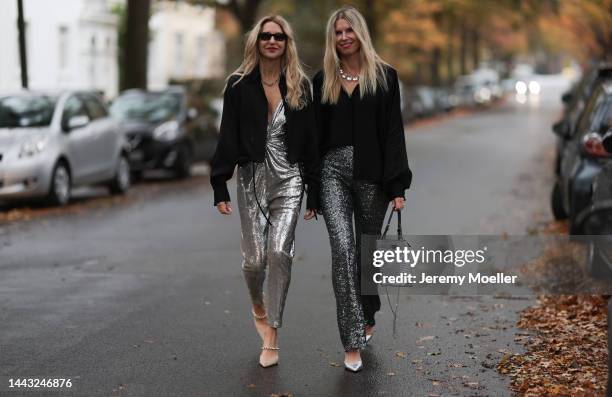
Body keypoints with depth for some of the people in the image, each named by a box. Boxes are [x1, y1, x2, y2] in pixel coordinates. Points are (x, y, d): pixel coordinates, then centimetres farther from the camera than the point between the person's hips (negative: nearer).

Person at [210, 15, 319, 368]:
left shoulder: (300, 86, 4)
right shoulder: (239, 85, 1)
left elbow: (310, 140, 5)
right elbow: (228, 138, 0)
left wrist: (315, 192, 4)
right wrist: (220, 187, -5)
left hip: (289, 179, 0)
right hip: (252, 179, 0)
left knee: (279, 252, -11)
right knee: (255, 258, -1)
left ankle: (271, 336, -1)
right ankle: (258, 305, 34)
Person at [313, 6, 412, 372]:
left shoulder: (384, 75, 2)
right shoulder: (323, 80, 9)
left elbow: (393, 131, -2)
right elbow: (314, 133, 11)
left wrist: (397, 185, -9)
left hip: (371, 172, -1)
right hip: (333, 170, 1)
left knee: (367, 248, 11)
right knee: (343, 247, -12)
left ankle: (367, 317, 36)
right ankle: (353, 340, -12)